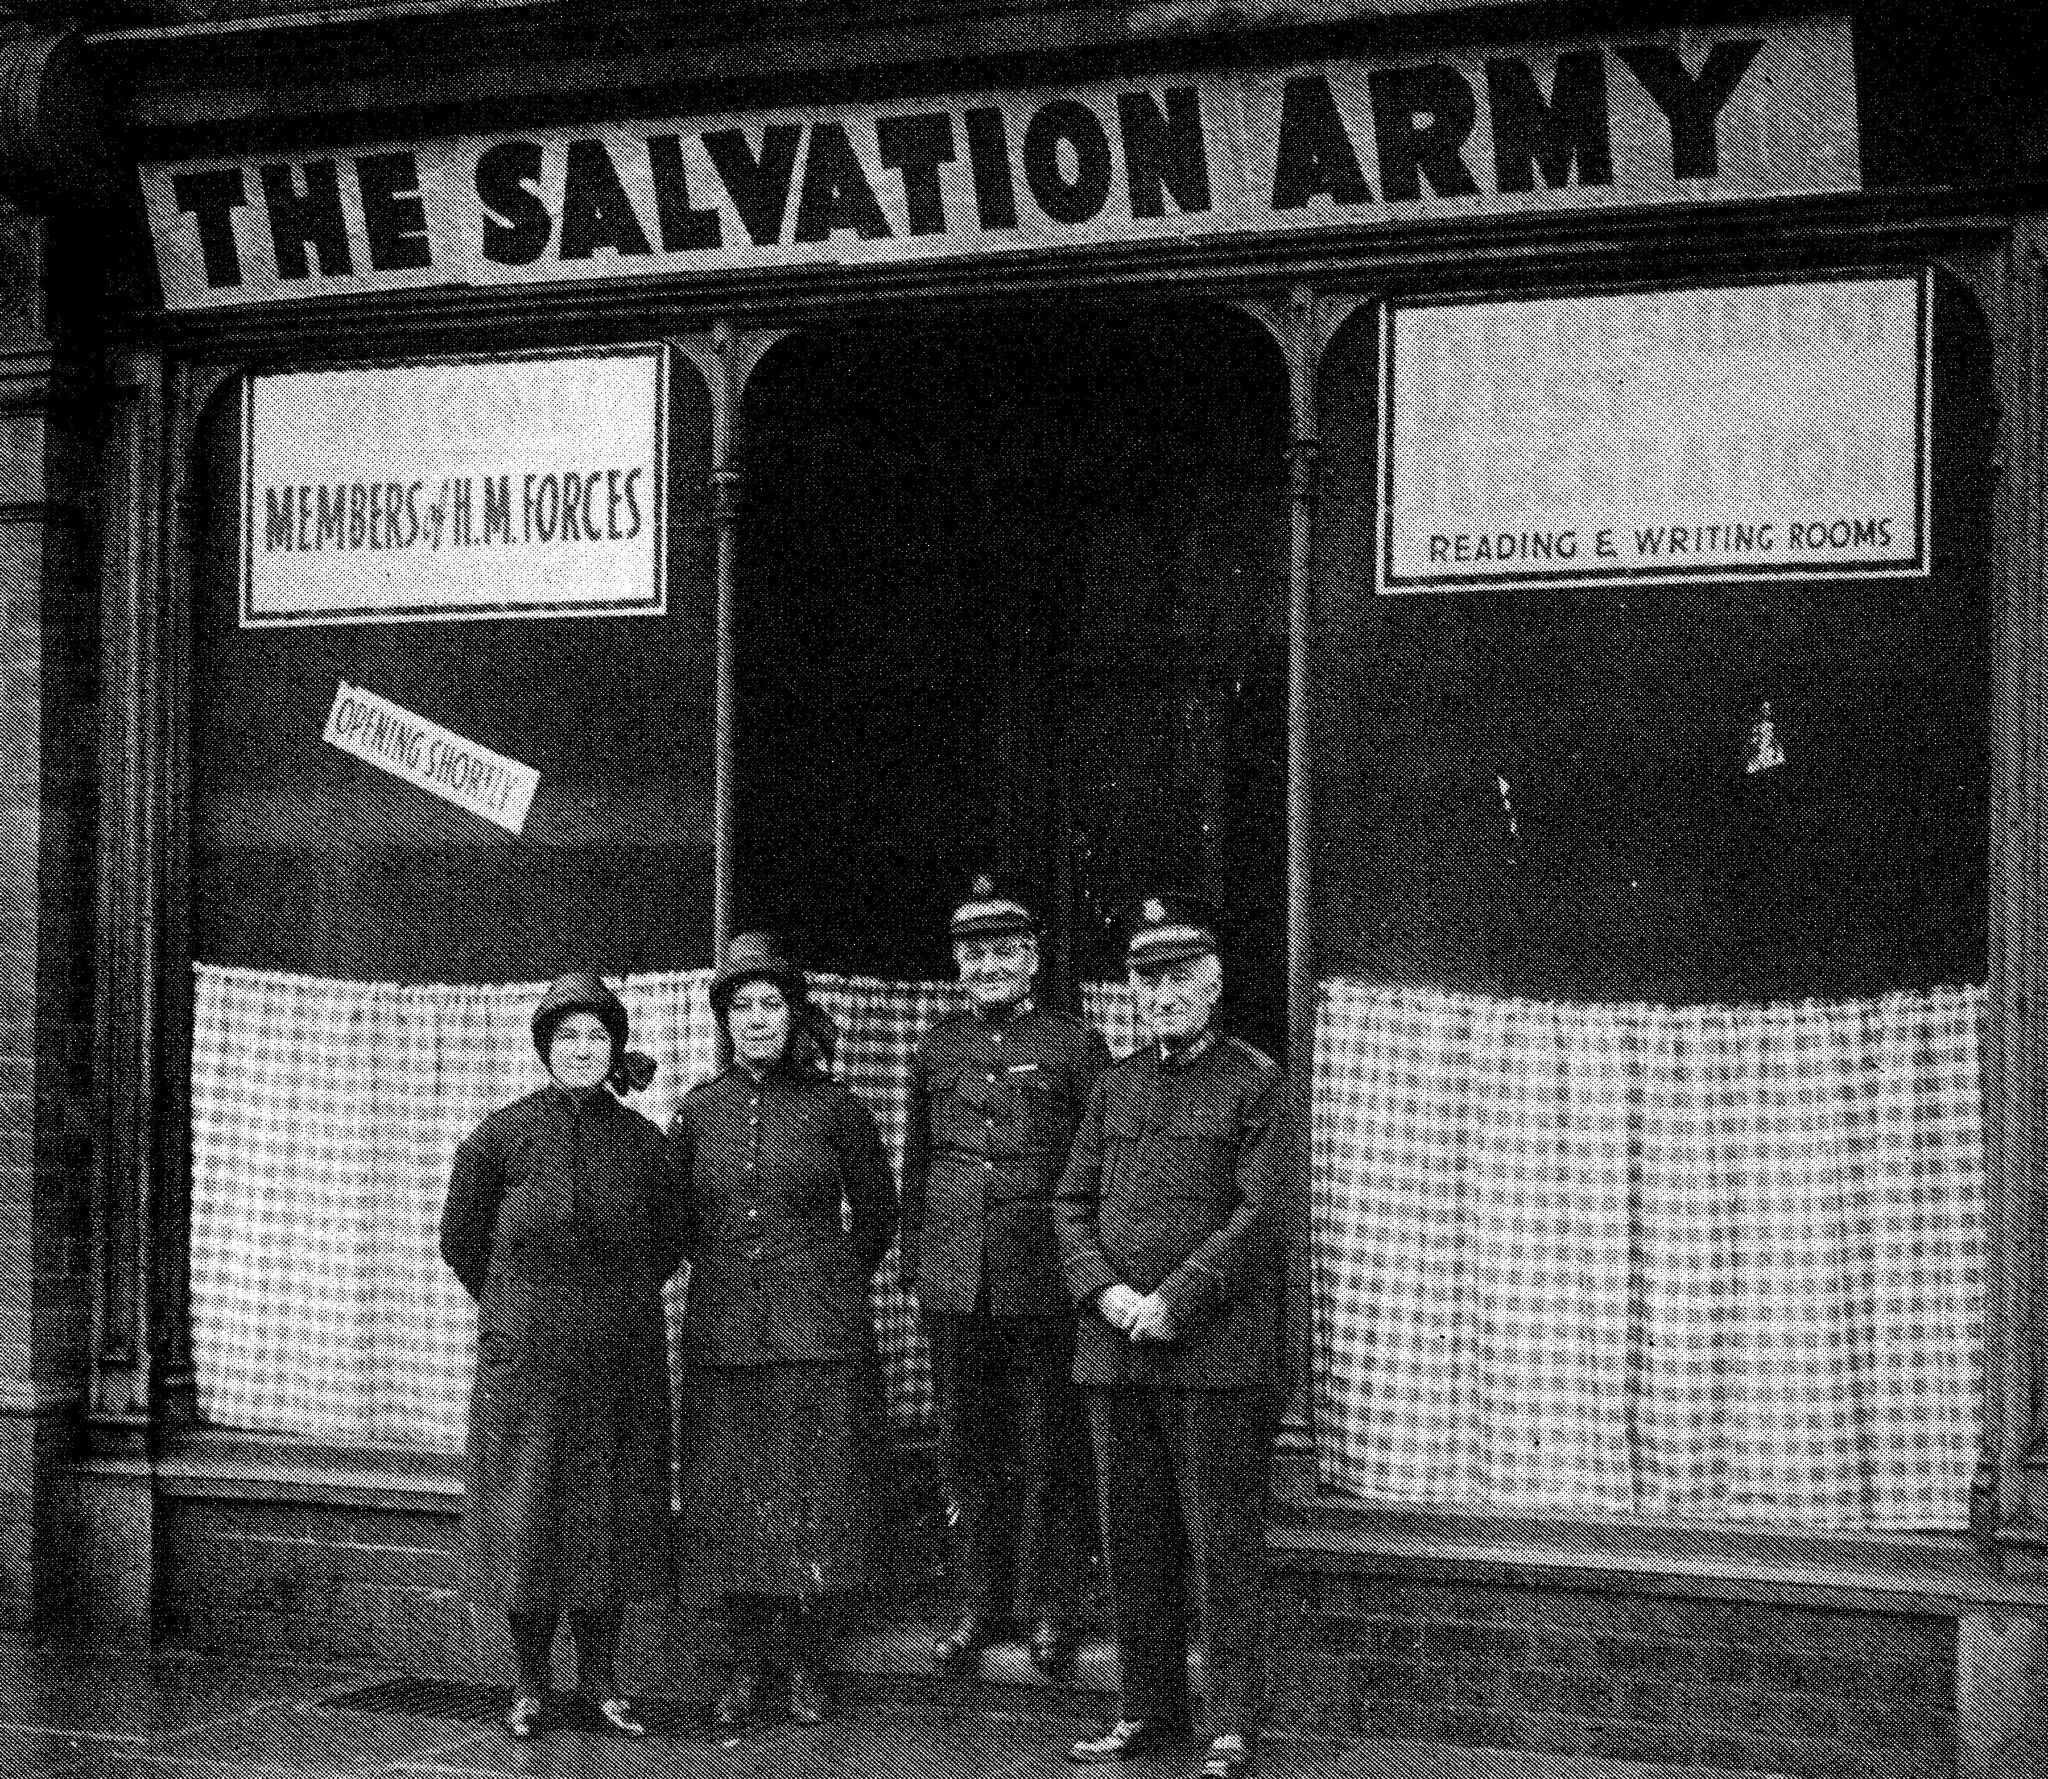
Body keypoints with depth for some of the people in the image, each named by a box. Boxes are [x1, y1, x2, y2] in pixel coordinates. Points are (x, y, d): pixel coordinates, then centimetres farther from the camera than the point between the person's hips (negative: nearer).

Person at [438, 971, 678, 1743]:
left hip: (622, 1364, 2)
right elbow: (461, 1239, 7)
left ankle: (599, 1681, 17)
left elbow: (665, 1244, 16)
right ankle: (530, 1686, 14)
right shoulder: (500, 1137, -4)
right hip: (526, 1362, -2)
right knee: (526, 1520, 2)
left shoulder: (642, 1141, 2)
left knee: (611, 1522, 5)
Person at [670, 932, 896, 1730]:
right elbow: (678, 1216, 17)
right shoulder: (697, 1111, 4)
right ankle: (749, 1662, 16)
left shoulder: (833, 1109, -1)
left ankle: (807, 1664, 13)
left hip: (819, 1335, -2)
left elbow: (878, 1212, 11)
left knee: (816, 1501, 0)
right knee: (732, 1503, 4)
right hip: (723, 1335, 2)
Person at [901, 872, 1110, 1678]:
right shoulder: (937, 1050, 11)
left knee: (1047, 1447, 2)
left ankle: (1049, 1608, 12)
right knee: (965, 1445, 8)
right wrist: (914, 1263, 12)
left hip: (1045, 1284, -3)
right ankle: (979, 1603, 18)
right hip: (955, 1281, 3)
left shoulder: (1075, 1048, 1)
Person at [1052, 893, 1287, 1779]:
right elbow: (1071, 1202, 12)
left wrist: (1175, 1303, -14)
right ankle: (1149, 1708, 20)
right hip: (1114, 1354, 5)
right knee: (1133, 1541, 10)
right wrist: (1104, 1290, -6)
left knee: (1223, 1544, -2)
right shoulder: (1116, 1085, 14)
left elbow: (1261, 1214, -9)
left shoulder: (1254, 1083, -1)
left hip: (1215, 1351, -5)